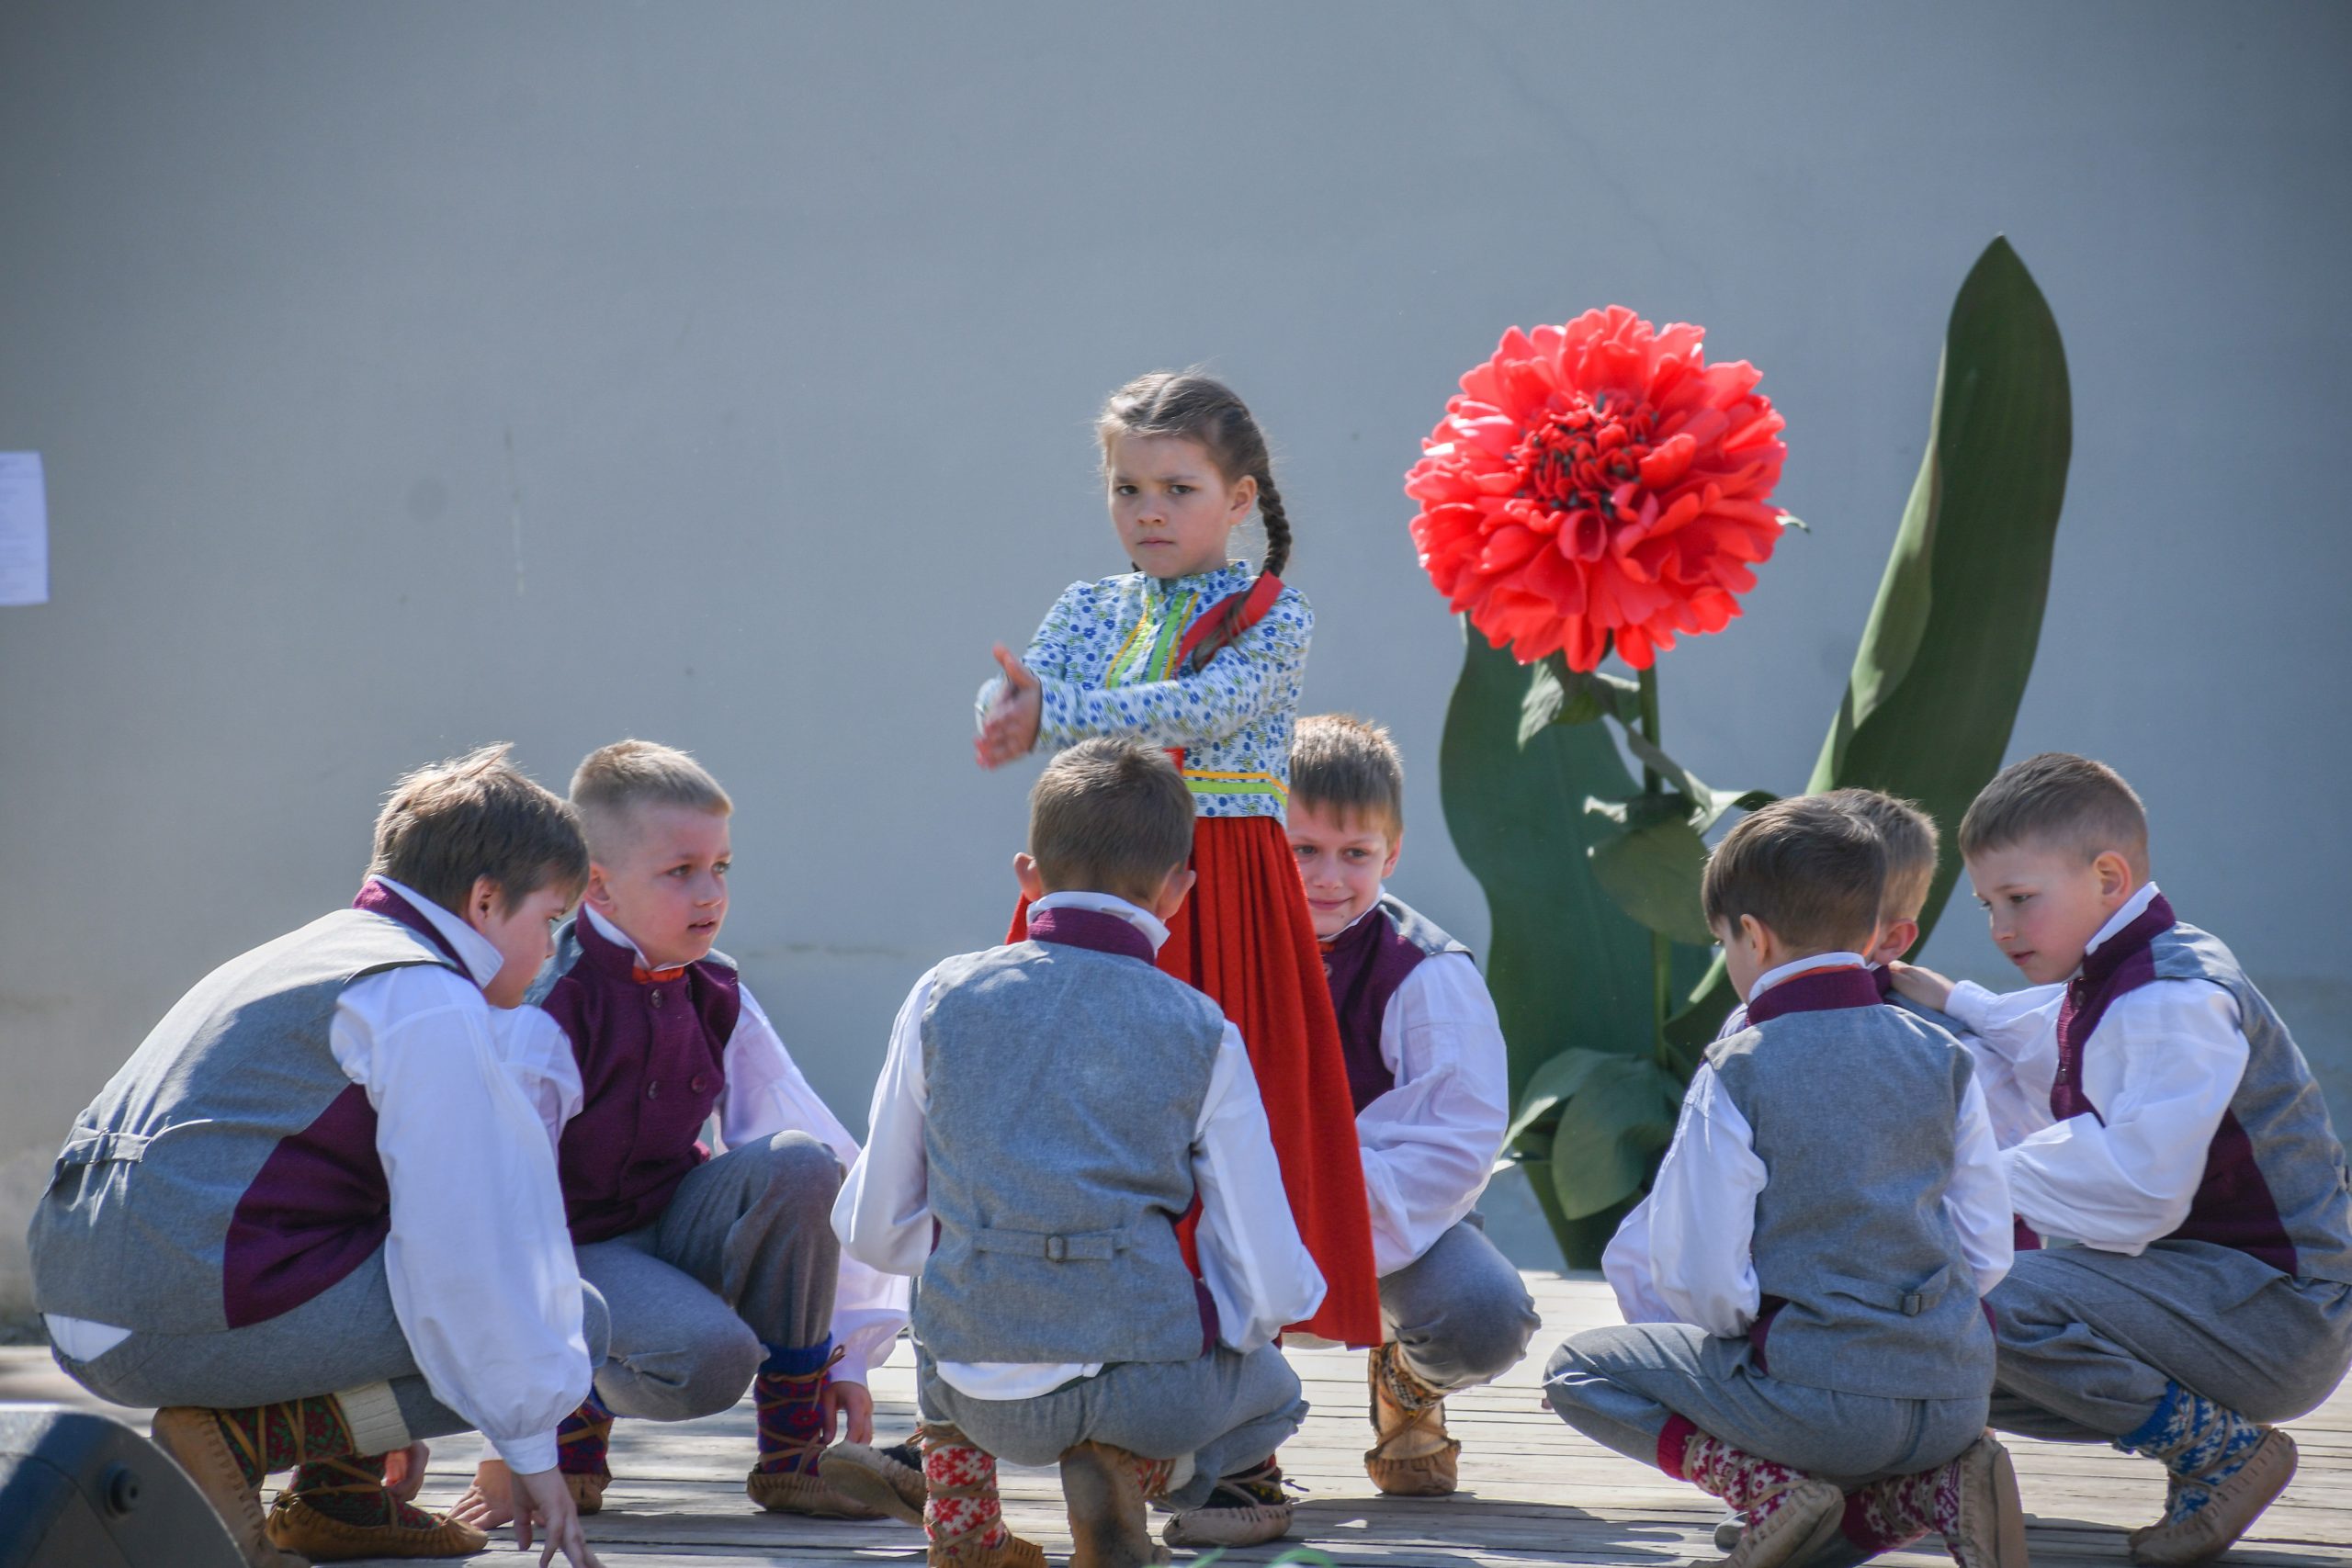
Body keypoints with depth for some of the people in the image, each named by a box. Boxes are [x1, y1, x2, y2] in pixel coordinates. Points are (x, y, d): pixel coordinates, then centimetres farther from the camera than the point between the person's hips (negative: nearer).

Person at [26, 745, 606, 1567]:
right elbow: (473, 1253, -11)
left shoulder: (311, 956, 26)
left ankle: (336, 1494, 16)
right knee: (579, 1319, -3)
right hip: (207, 1319, -10)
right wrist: (532, 1448, -4)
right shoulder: (432, 1004, -6)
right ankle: (246, 1433, -10)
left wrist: (388, 1414, 41)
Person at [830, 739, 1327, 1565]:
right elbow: (1269, 1288, -3)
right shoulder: (1201, 1034, -2)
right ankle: (1140, 1466, 1)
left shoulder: (943, 998, 2)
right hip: (1151, 1387, -2)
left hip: (981, 1394, 2)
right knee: (1270, 1389, 33)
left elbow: (872, 1230, 9)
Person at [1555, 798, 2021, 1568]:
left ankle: (1769, 1487, -7)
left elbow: (1705, 1285, -11)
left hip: (1820, 1395, -6)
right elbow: (1988, 1255, 10)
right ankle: (1931, 1487, 3)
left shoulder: (1736, 1073, -9)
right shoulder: (1943, 1058, 7)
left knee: (1577, 1370, 12)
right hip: (1956, 1399, 6)